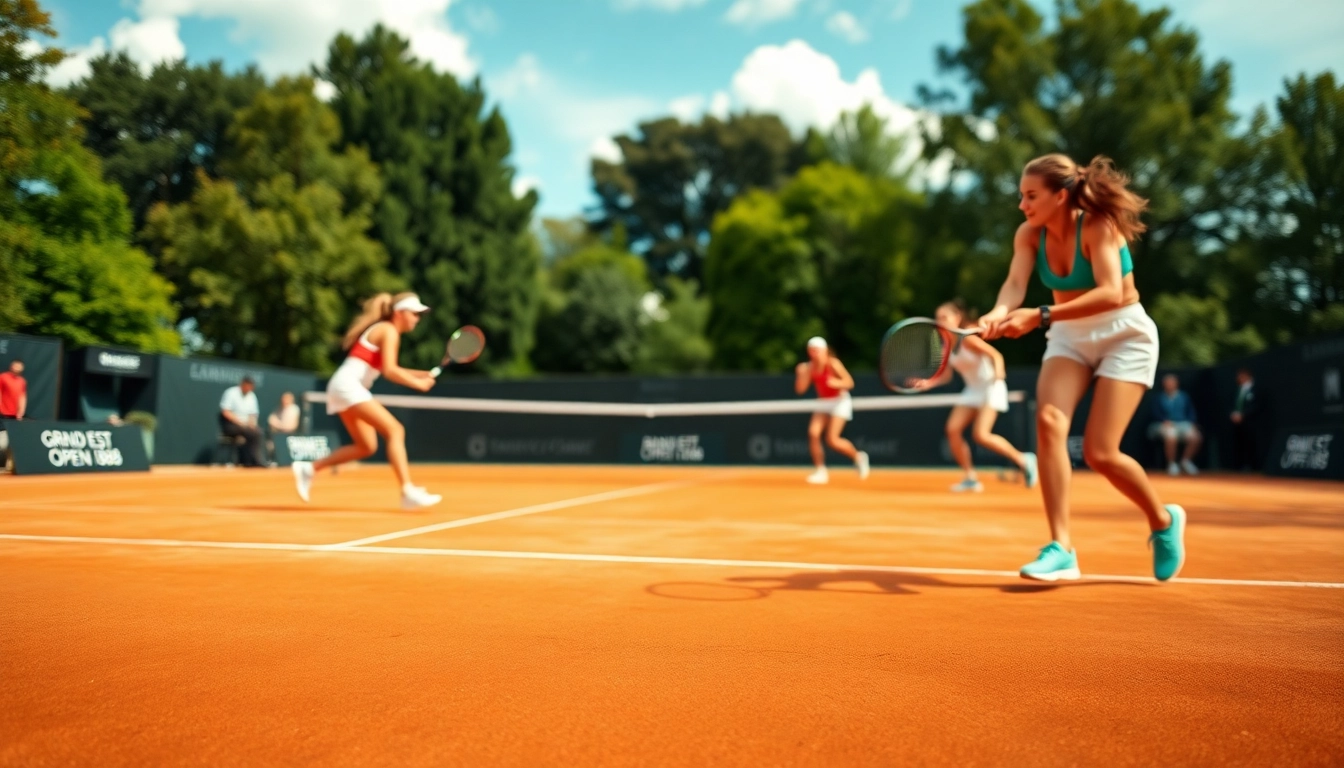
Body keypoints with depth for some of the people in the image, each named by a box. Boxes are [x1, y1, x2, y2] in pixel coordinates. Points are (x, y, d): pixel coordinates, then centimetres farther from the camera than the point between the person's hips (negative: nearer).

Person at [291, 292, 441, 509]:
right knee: (395, 430, -19)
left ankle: (308, 468, 14)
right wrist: (417, 384, -9)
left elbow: (388, 369, 22)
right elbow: (389, 371, -18)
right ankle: (408, 492, -28)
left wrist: (419, 374, 11)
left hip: (347, 387, 10)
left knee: (367, 447, 10)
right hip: (348, 385, -10)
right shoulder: (389, 331, -8)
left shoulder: (382, 330, 21)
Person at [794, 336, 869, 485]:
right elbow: (800, 389, -10)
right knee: (813, 433, -16)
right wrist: (801, 374, -24)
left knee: (832, 439, -17)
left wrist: (836, 383, -37)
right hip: (823, 402, 5)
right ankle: (820, 471, -4)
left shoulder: (833, 364, -19)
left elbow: (849, 383, -19)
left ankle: (858, 457, 12)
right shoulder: (809, 367, -5)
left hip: (840, 401, -5)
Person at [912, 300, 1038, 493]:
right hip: (972, 390, 8)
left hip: (990, 387, -8)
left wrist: (998, 372, -41)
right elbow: (946, 375, 8)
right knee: (953, 430, -8)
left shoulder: (967, 338, -19)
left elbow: (996, 355, -21)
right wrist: (929, 383, -9)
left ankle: (1023, 460, 1)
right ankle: (970, 478, 3)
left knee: (981, 435, -20)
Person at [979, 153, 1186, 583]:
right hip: (1069, 335, 5)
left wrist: (1041, 316, -47)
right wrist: (1000, 313, -45)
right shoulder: (1029, 235, -7)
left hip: (1124, 334, -5)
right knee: (1048, 421, -22)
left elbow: (1110, 294, -36)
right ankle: (1061, 548, -20)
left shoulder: (1098, 227, -22)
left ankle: (1164, 521, 18)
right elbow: (1015, 283, -22)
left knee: (1100, 453, -13)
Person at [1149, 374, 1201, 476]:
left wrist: (1192, 424, -7)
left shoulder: (1184, 397, 18)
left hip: (1183, 423, 3)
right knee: (1171, 437, -38)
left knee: (1195, 437, -29)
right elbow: (1156, 413, -1)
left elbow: (1191, 412, 11)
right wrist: (1165, 421, -20)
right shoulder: (1159, 398, 11)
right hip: (1166, 424, -3)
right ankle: (1171, 464, -16)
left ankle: (1186, 461, -1)